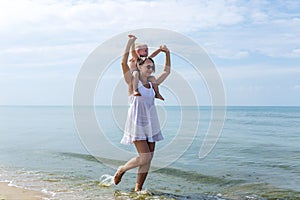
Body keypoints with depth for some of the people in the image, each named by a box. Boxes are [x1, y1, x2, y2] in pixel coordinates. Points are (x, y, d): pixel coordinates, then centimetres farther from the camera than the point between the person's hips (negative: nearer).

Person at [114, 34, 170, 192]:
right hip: (137, 124, -6)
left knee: (148, 158, 4)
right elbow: (124, 62, -18)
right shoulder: (133, 82, -4)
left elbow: (167, 71, 25)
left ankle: (138, 188, 15)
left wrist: (167, 54, 18)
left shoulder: (152, 84, 13)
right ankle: (121, 170, 12)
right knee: (145, 157, -13)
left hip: (151, 125, 7)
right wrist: (130, 42, -15)